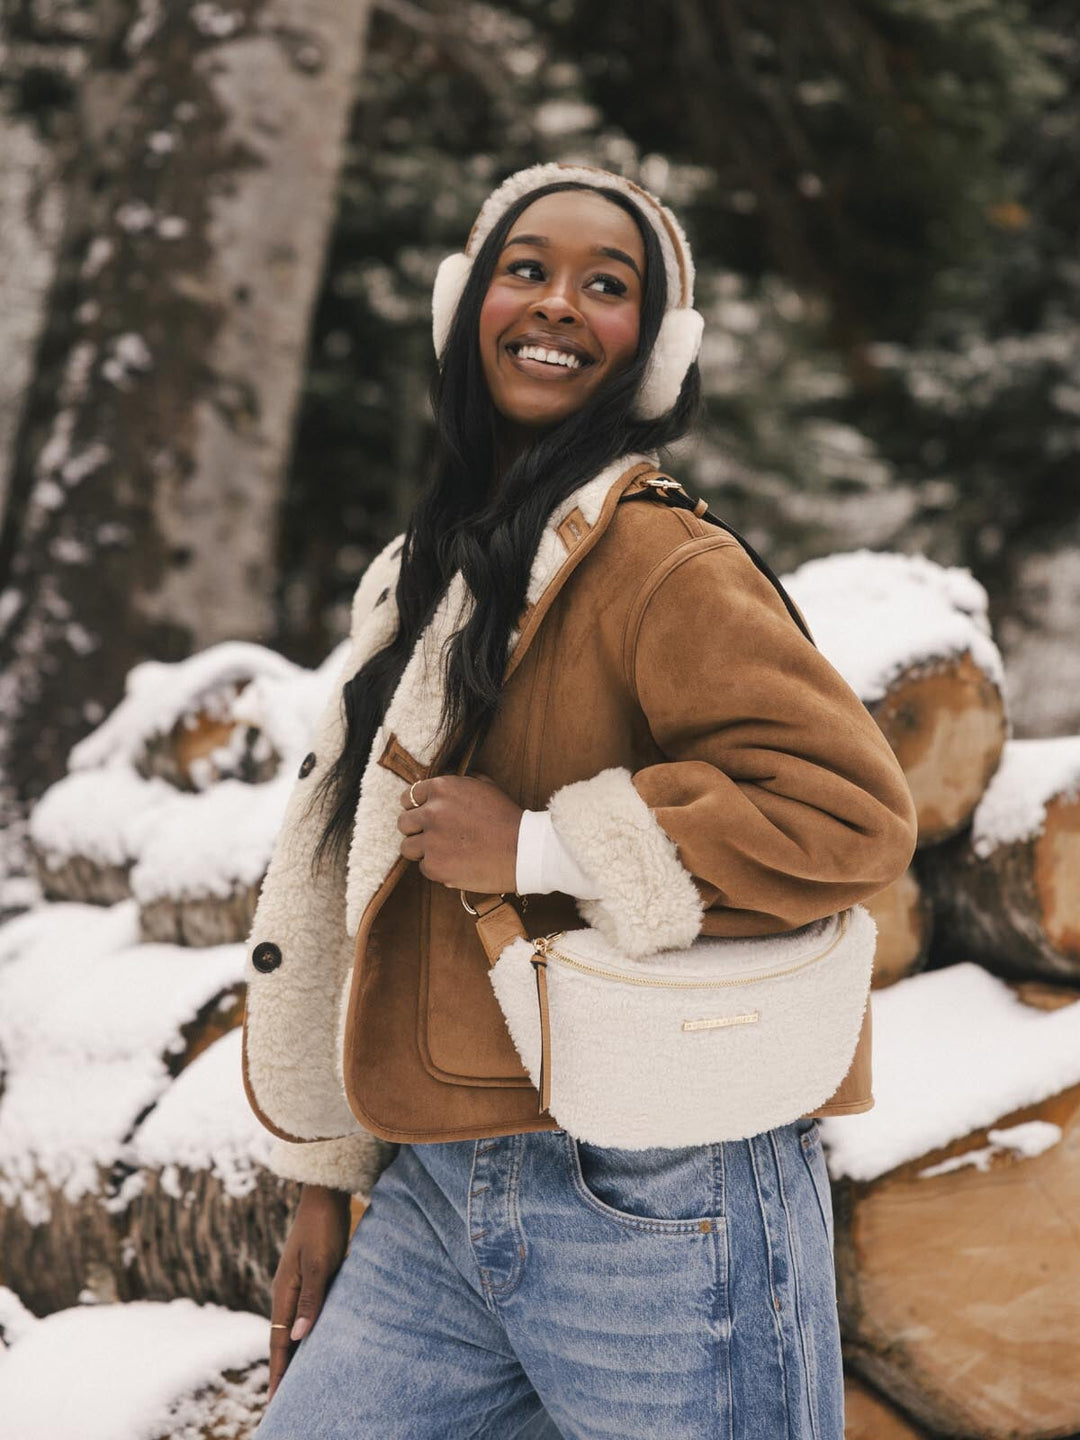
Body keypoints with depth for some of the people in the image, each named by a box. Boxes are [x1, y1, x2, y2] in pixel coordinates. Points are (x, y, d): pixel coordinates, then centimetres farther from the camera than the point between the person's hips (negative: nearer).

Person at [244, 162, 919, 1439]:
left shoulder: (658, 561, -13)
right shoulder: (425, 574, 12)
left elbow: (850, 806, -23)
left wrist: (539, 847, -20)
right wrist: (328, 1176, 16)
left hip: (651, 1214, -7)